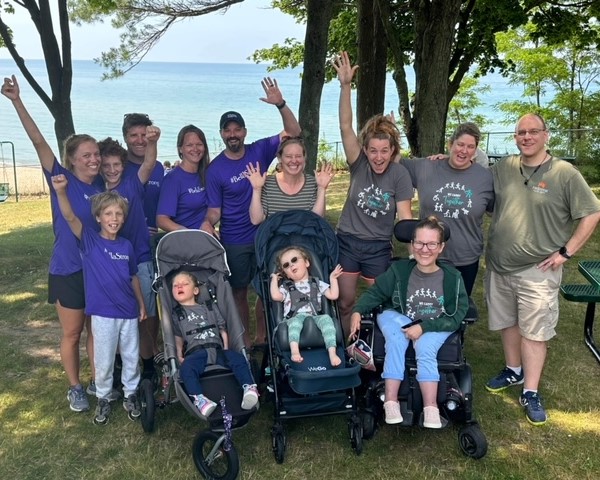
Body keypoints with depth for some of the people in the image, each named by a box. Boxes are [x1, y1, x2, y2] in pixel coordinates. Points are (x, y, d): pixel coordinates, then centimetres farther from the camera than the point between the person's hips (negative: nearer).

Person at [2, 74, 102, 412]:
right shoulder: (61, 179, -10)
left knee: (97, 330, 15)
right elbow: (39, 141, -19)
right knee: (72, 333, 9)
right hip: (67, 271, -4)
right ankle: (75, 388, 26)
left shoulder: (101, 190, 2)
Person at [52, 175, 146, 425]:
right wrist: (61, 192, -43)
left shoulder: (126, 246, 1)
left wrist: (141, 303, 14)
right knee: (104, 362, 10)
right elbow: (70, 217, -26)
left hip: (129, 312, 3)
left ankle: (130, 395, 33)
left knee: (131, 358, 14)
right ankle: (103, 399, 30)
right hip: (103, 314, -3)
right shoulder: (89, 241, -9)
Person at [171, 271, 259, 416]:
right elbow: (178, 338, 16)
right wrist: (179, 355, 0)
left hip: (217, 349, 2)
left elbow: (223, 330, 22)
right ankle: (198, 398, -49)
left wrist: (226, 350, 8)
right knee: (186, 368, -37)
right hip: (195, 353, -2)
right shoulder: (176, 314, 23)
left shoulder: (210, 309, 26)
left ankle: (250, 388, -37)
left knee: (237, 358, -29)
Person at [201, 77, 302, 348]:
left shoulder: (259, 151, -4)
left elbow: (293, 133, -10)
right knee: (239, 292, 10)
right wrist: (208, 225, -28)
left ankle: (262, 337, 25)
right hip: (234, 242, -2)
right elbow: (213, 211, -6)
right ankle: (244, 340, 26)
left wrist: (280, 104, -24)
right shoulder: (215, 169, -8)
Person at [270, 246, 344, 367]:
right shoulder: (286, 287, 23)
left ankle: (332, 353, -43)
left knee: (326, 318, -32)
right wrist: (274, 279, 13)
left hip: (315, 317, 1)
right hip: (295, 318, -1)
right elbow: (276, 296, 1)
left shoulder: (317, 284, 26)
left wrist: (333, 279, 16)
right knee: (296, 320, -37)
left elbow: (333, 295, 17)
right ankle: (295, 351, -56)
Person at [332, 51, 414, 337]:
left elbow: (405, 216, -10)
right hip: (347, 242, 1)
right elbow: (345, 127, -21)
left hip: (379, 248, -1)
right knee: (345, 303, 11)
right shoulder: (359, 165, -10)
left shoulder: (400, 175, -11)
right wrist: (345, 86, -32)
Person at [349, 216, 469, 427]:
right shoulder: (399, 270, -2)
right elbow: (375, 293, 4)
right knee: (396, 338, -33)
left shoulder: (452, 278, -6)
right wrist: (357, 311, -17)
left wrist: (424, 327, -22)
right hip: (398, 320, 1)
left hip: (436, 328, 0)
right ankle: (391, 402, -35)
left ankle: (430, 409, -33)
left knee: (424, 347, -33)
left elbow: (456, 317, -8)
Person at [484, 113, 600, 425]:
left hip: (537, 270, -4)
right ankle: (514, 371, 37)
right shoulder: (502, 168, 3)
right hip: (498, 266, 4)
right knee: (507, 322, 17)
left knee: (534, 331, 0)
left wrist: (566, 252, -11)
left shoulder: (564, 173, -9)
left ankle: (530, 393, 10)